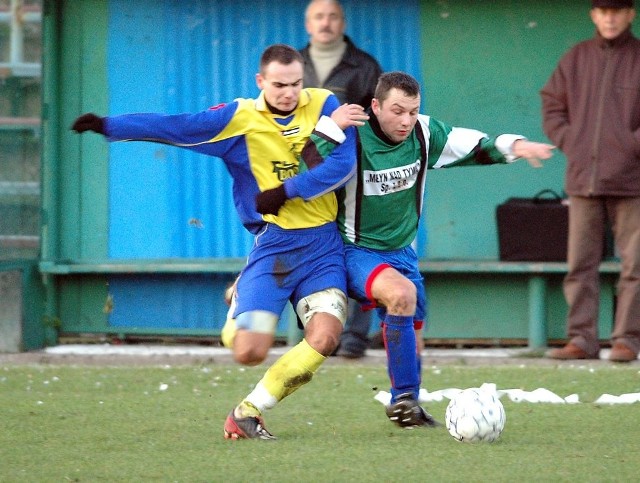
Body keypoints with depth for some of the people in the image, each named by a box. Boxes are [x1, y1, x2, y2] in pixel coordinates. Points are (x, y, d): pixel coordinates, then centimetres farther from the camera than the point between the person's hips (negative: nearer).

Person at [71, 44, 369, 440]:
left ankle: (249, 411, -1)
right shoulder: (240, 118, -1)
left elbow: (344, 163, -7)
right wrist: (108, 126, -16)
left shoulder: (324, 105, 3)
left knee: (324, 339, -20)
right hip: (273, 244, -1)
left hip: (323, 243, 1)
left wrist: (287, 191, -13)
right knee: (249, 351, -13)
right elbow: (174, 127, -7)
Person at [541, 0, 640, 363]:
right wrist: (570, 143, 3)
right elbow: (552, 105, 15)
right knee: (580, 263, 1)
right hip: (583, 180, 3)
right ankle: (582, 339, 4)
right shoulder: (576, 58, 11)